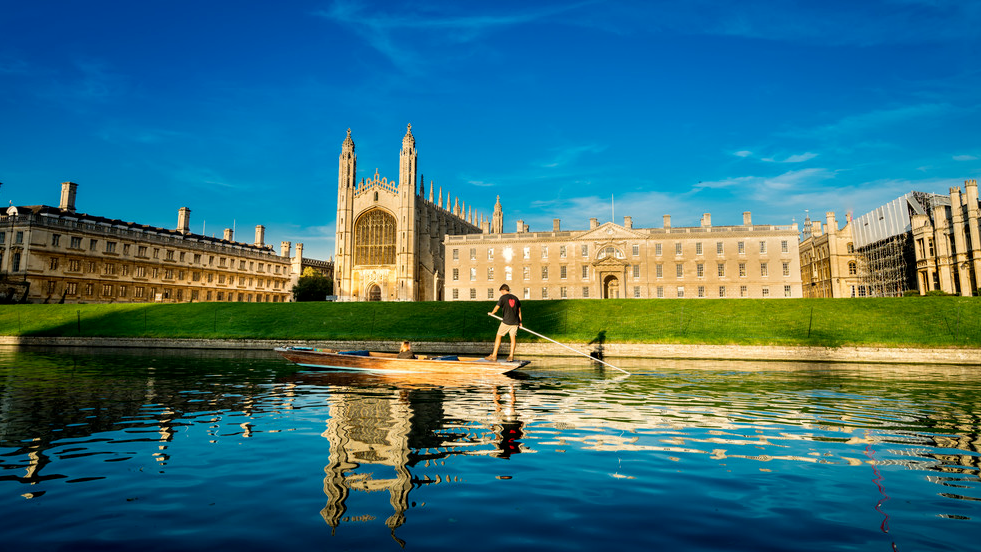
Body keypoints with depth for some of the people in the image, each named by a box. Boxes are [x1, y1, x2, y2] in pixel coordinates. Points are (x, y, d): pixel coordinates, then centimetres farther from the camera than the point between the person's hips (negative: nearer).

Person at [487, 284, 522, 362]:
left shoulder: (503, 297, -4)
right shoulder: (515, 298, 12)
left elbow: (497, 307, -6)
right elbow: (519, 310, 16)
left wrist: (491, 313, 14)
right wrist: (520, 322, 23)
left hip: (506, 321, -5)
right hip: (515, 321, 5)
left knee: (498, 336, 4)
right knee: (513, 338, 6)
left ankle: (494, 356, 5)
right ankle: (511, 356, 3)